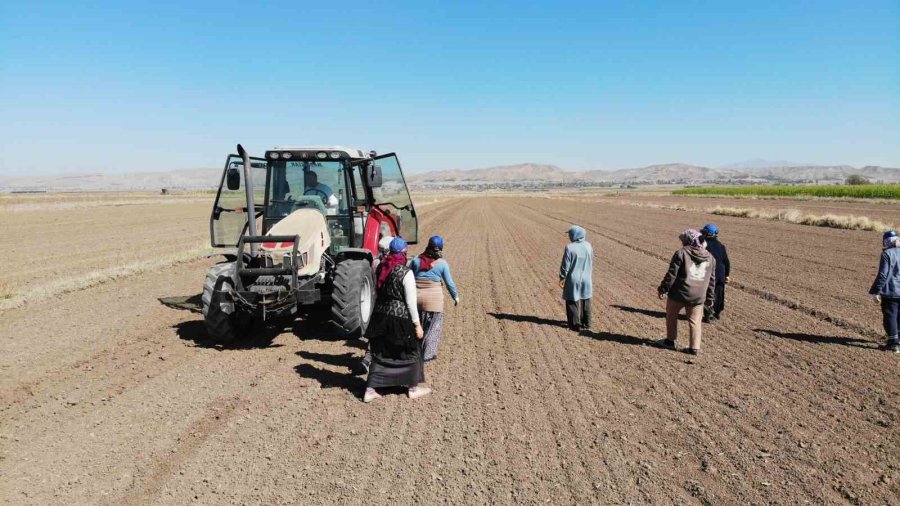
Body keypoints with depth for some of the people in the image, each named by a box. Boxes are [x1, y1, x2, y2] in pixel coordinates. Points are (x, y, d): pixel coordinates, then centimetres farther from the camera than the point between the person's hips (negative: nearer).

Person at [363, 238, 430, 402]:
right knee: (410, 351, 14)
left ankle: (370, 390, 17)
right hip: (400, 317, -6)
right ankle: (414, 388, 28)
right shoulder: (406, 272, -17)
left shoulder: (380, 267, 2)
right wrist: (417, 324, -10)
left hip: (380, 315, 6)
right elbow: (411, 301, -16)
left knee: (379, 353, 16)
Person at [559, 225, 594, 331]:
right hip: (586, 279, 5)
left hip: (573, 279, -5)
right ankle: (586, 323, 25)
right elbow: (591, 263, 10)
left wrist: (562, 278, -4)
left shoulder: (569, 248, -18)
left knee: (572, 302, 7)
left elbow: (565, 265, -14)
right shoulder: (588, 246, -1)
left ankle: (576, 324, 8)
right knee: (585, 301, 17)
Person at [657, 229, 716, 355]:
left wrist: (663, 288, -2)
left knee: (671, 316, 16)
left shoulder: (681, 253, -9)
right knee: (695, 322, 10)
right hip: (698, 297, 4)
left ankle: (670, 341, 26)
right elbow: (711, 280, 14)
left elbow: (671, 274, -10)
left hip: (679, 293, -4)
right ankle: (695, 348, 8)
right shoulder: (710, 257, 10)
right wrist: (710, 298, 21)